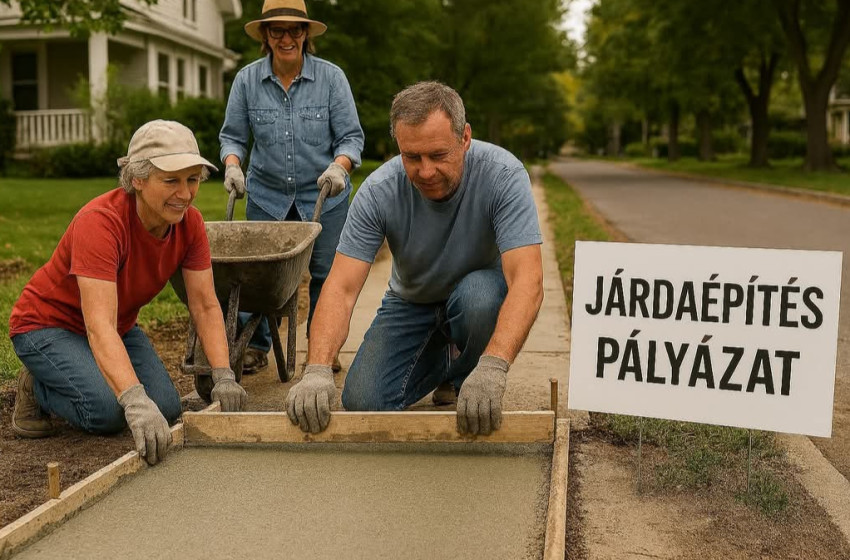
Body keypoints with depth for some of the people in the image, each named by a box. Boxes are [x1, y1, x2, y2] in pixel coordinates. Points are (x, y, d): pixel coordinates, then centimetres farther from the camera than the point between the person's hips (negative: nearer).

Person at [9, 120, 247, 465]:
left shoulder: (190, 223, -15)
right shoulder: (101, 221, -35)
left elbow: (205, 307, -13)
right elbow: (99, 327, -43)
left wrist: (224, 378, -27)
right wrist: (136, 403, -54)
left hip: (118, 325, 6)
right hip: (49, 324, -6)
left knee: (166, 408, -12)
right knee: (108, 410, -27)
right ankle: (38, 386, 4)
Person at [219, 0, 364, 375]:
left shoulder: (331, 77, -6)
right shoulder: (247, 80, -1)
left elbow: (351, 136, -6)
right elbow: (232, 135, 6)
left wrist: (339, 167, -24)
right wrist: (232, 165, -13)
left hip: (323, 195, -1)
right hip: (267, 195, 1)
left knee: (325, 272, 3)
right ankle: (255, 347, 13)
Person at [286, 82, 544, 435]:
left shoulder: (503, 174, -30)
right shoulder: (378, 191, -24)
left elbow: (527, 280, -39)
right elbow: (342, 287, -27)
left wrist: (493, 367, -55)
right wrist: (317, 370, -44)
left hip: (481, 292, -2)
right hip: (412, 301, 2)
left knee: (479, 293, -38)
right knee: (363, 403, -14)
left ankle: (468, 374, -5)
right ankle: (441, 359, 17)